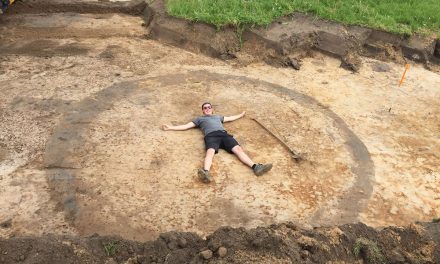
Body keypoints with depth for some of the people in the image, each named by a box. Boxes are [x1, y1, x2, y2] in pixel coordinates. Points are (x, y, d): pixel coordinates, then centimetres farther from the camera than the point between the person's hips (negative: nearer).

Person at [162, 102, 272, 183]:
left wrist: (241, 115, 64)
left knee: (238, 148, -23)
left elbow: (230, 118, 54)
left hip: (224, 134, 3)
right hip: (211, 136, -3)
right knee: (210, 152, -37)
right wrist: (171, 127, 25)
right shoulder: (199, 118, 34)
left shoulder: (217, 116, 43)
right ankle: (206, 172, -66)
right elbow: (186, 126, 31)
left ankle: (255, 167, -42)